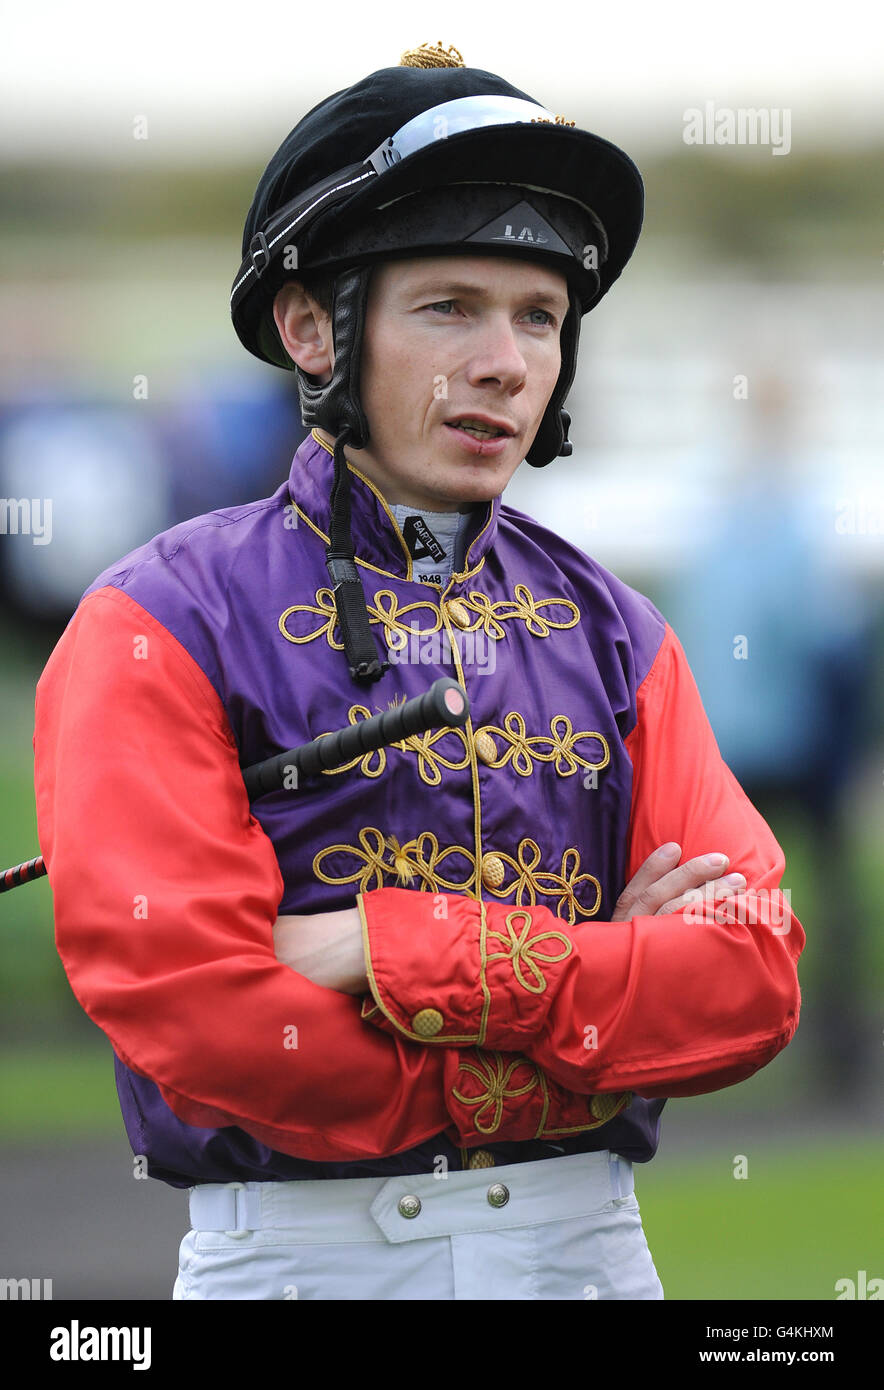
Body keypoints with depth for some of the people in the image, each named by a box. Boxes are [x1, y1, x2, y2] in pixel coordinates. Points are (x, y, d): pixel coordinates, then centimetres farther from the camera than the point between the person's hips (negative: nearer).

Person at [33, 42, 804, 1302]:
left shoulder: (612, 632, 9)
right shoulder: (165, 627, -4)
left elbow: (750, 983, -4)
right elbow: (194, 1010, -15)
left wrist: (391, 954, -15)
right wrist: (592, 977, -10)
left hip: (588, 1244, 4)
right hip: (300, 1248, -3)